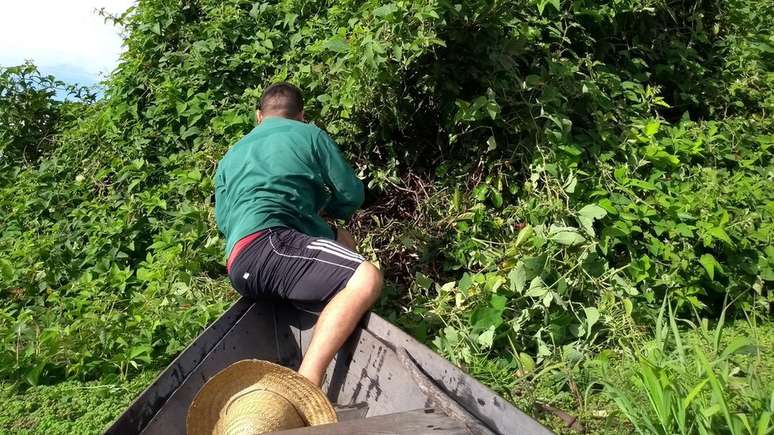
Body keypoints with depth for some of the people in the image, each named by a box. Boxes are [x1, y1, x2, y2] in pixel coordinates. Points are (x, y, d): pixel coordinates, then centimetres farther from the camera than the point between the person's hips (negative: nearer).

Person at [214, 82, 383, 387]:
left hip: (239, 265, 8)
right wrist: (322, 207, 37)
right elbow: (352, 196, 14)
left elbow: (222, 222, 33)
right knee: (367, 279, -20)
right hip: (265, 244, -8)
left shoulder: (230, 157, 32)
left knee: (342, 240, 27)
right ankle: (307, 383, -36)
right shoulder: (309, 134, 15)